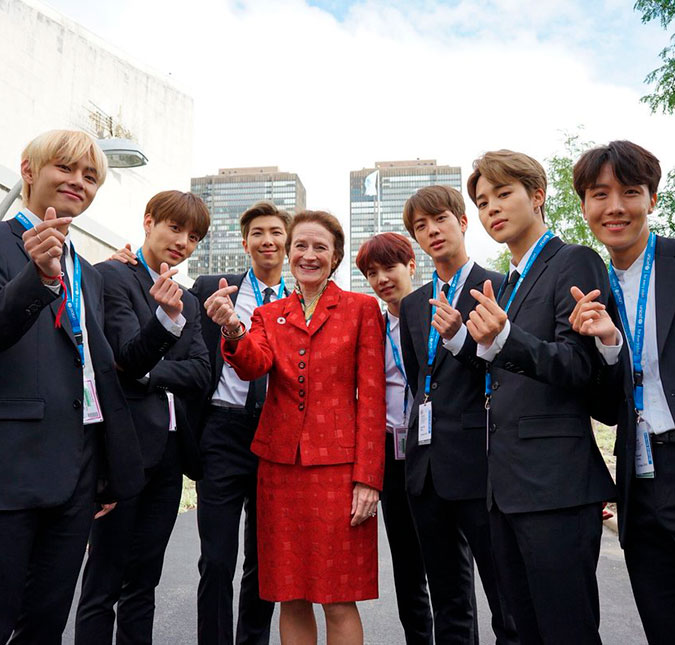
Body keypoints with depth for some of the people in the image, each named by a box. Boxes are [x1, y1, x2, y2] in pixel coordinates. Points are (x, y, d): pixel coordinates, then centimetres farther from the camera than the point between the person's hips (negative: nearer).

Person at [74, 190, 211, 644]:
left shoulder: (188, 300, 16)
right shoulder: (112, 276, -4)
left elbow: (202, 372, 4)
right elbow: (130, 359, -16)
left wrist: (147, 376, -11)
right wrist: (167, 317, -33)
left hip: (170, 449, 6)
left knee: (144, 581, 15)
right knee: (104, 580, 3)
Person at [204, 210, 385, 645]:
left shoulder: (362, 308, 3)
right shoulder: (269, 315, 11)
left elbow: (372, 397, -3)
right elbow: (253, 366, -10)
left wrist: (368, 478, -9)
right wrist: (233, 331, -32)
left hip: (338, 466, -3)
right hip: (281, 466, 3)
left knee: (340, 601, 3)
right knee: (291, 600, 11)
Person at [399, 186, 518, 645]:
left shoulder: (498, 288, -4)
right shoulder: (413, 304, 15)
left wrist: (460, 338, -23)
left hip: (478, 461, -6)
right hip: (427, 463, 6)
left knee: (507, 597, 2)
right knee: (448, 599, 17)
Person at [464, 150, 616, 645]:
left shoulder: (574, 261, -5)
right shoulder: (505, 283, 19)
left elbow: (579, 367, -16)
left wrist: (504, 339, -29)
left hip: (556, 483, -8)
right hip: (507, 483, 8)